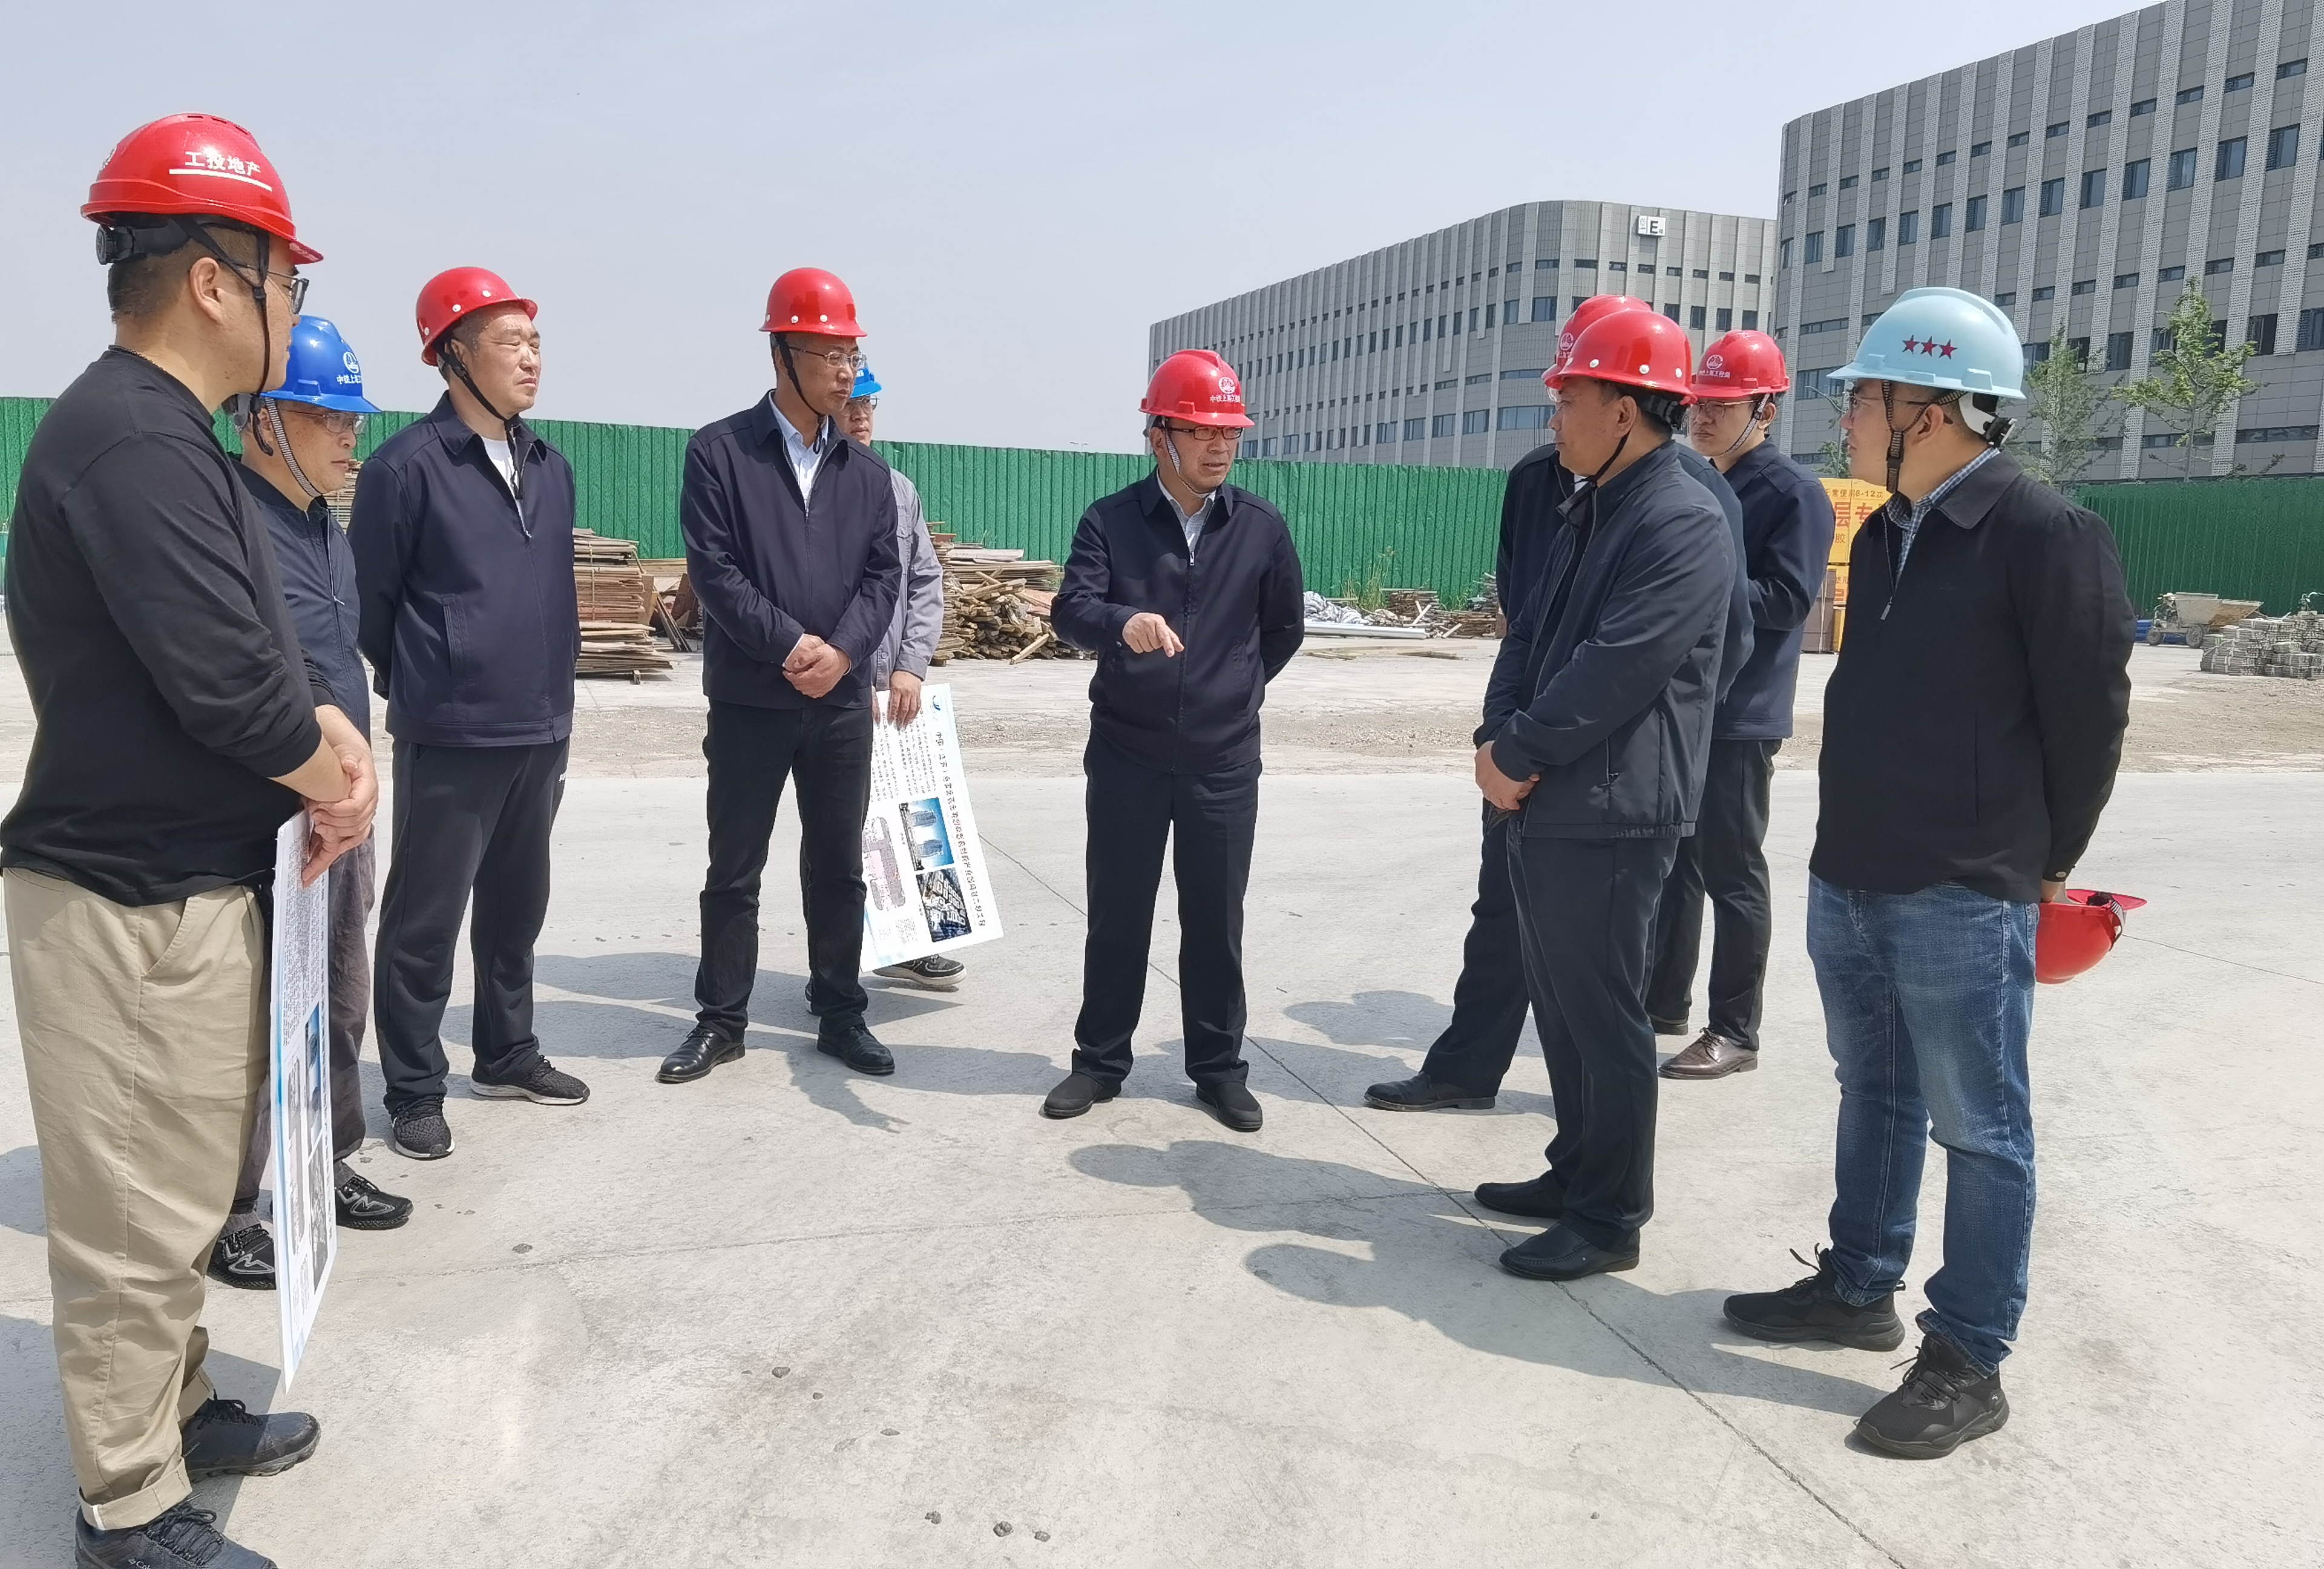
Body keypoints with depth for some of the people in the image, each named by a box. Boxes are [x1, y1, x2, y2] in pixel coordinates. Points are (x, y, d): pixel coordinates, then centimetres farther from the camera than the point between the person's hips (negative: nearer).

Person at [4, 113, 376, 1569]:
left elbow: (267, 641, 16)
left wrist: (327, 729, -1)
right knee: (140, 1215, 3)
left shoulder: (165, 434, 13)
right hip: (133, 907, -10)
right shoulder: (134, 442, -21)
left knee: (178, 1192, 23)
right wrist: (331, 780, -9)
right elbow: (226, 682, -27)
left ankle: (178, 1409, 40)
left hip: (195, 886, 10)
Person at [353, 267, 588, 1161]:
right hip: (449, 738, -6)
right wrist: (416, 690, 7)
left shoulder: (551, 468, 10)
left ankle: (507, 1055, 32)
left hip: (541, 733, 7)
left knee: (516, 906, 17)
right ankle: (415, 1093, 13)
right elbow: (371, 601, -4)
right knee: (425, 919, 2)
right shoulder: (407, 466, -10)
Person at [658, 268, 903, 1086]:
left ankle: (840, 1014, 23)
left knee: (839, 867, 11)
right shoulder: (719, 451, -4)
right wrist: (791, 644, -18)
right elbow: (713, 568, -11)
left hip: (843, 701, 3)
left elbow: (883, 574, 3)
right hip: (750, 699, -3)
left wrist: (841, 651, -13)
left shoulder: (866, 469, 9)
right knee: (734, 871, 6)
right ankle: (721, 1020, 19)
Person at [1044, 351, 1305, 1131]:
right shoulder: (1110, 521, -4)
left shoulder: (1262, 527, 1)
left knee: (1216, 919, 8)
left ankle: (1219, 1068, 21)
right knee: (1116, 914, 8)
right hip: (1127, 753, -1)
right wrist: (1123, 622, -40)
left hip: (1223, 760, 1)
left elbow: (1284, 629, 14)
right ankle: (1100, 1060, 22)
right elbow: (1071, 609, -20)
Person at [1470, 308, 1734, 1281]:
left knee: (1603, 1016, 1)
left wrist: (1516, 754, -13)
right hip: (1544, 804, 9)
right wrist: (1500, 737, -4)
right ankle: (1577, 1173, 34)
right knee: (1559, 1004, 18)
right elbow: (1531, 635, 13)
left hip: (1609, 817, -9)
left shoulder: (1683, 525, -16)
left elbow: (1611, 672, -22)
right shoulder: (1591, 512, 15)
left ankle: (1610, 1219, 15)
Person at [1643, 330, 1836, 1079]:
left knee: (1731, 874, -1)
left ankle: (1734, 1031, 8)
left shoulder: (1793, 493, -8)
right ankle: (1663, 1000, 27)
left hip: (1738, 718, -7)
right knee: (1672, 860, 15)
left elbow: (1787, 600, -18)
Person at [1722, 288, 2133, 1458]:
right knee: (1875, 1096, 19)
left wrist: (2041, 862, -1)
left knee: (1979, 1130, 3)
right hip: (1847, 881, 8)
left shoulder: (2046, 535, -13)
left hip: (1965, 901, -8)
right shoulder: (1881, 537, 11)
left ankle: (1968, 1361, 14)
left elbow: (2090, 713, -10)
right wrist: (1858, 838, 16)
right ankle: (1859, 1288, 34)